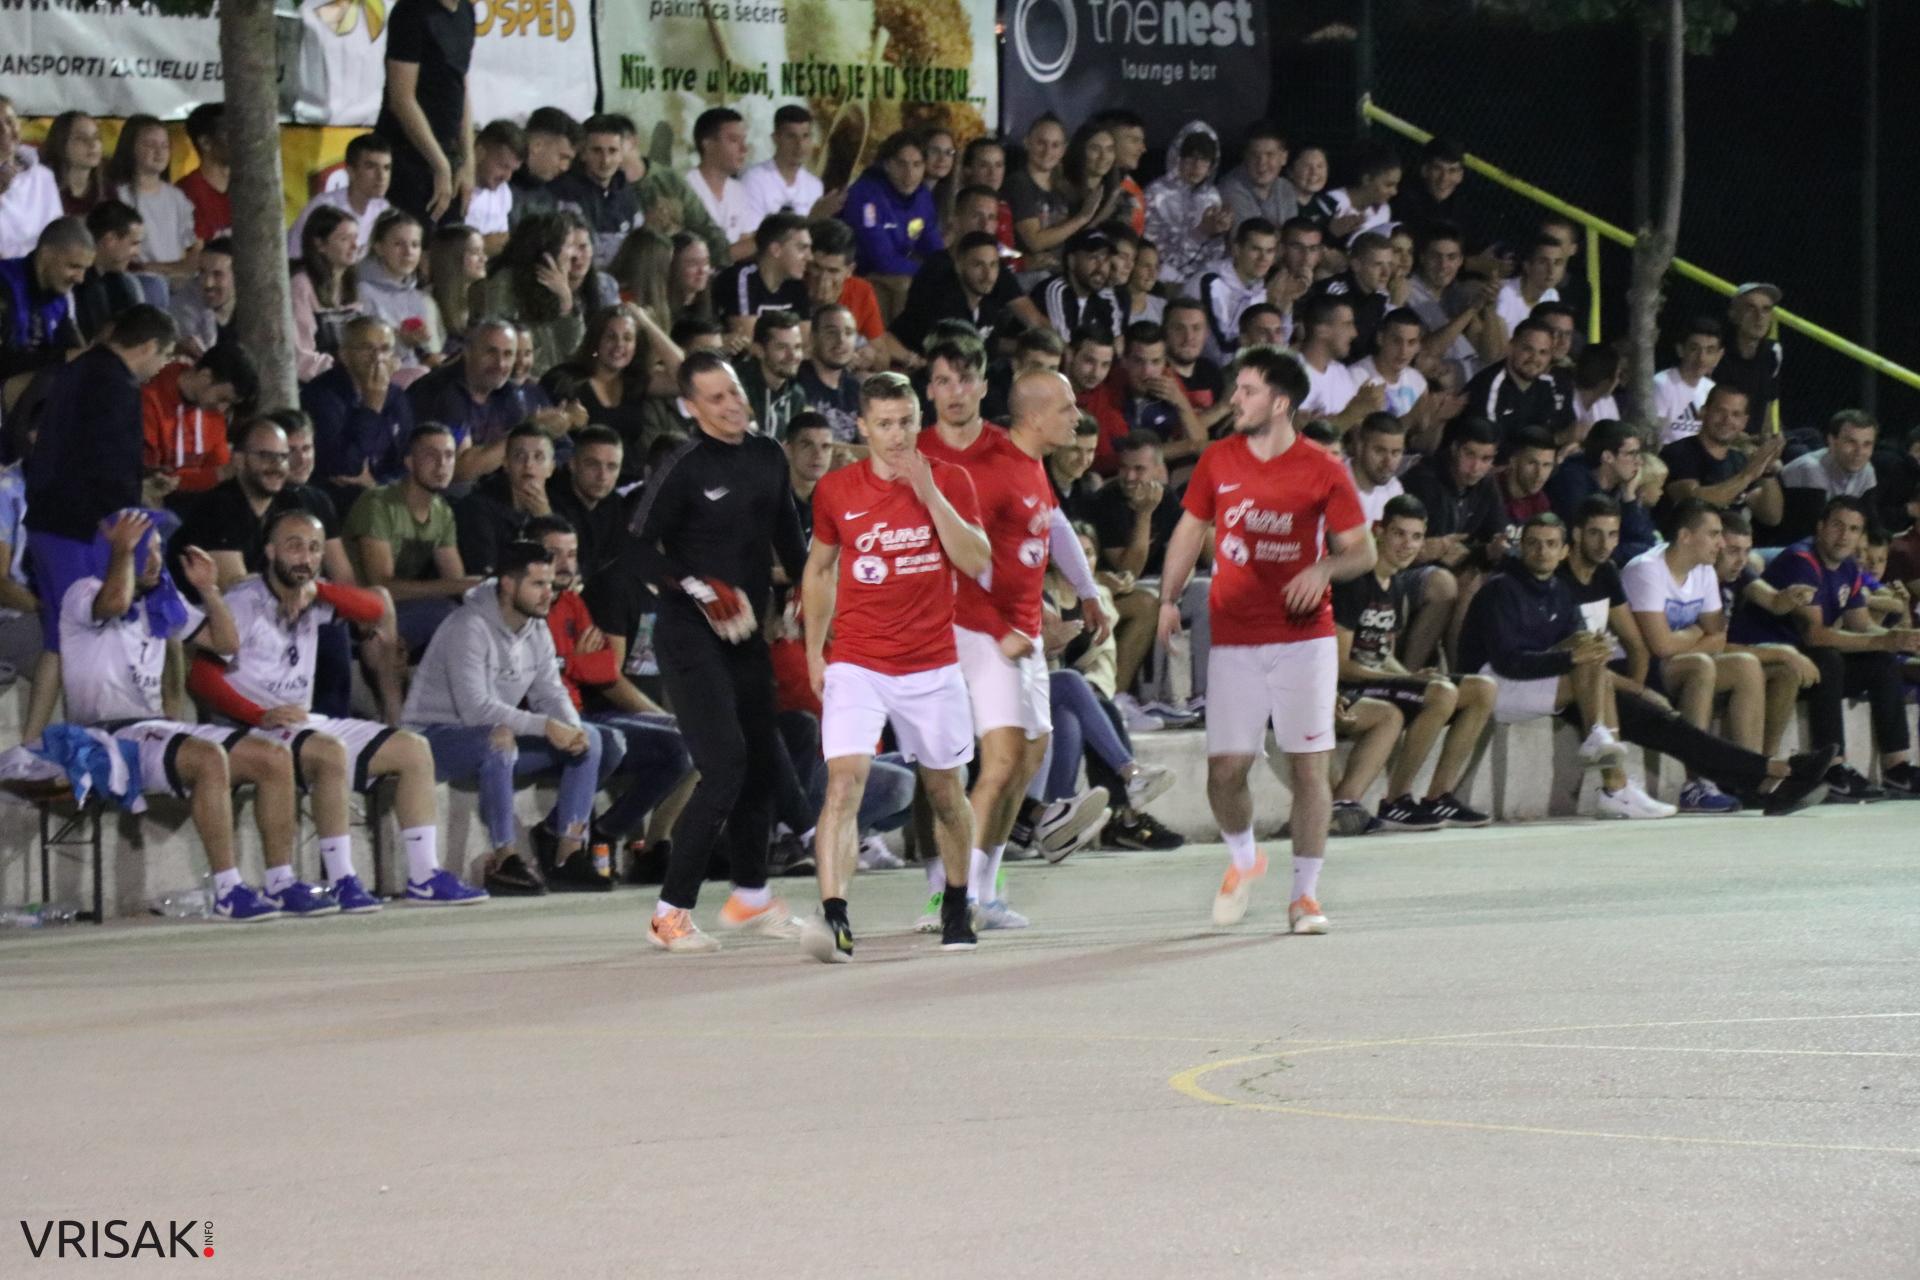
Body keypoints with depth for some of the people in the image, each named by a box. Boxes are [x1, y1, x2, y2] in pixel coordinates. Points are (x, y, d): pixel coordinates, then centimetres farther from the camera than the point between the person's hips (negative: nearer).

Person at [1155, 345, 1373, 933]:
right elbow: (1189, 532, 15)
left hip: (1304, 637, -2)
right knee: (1224, 769, -2)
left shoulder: (1322, 470, -2)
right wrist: (1169, 598, 2)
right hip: (1234, 637, 2)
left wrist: (1325, 568, -19)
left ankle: (1305, 894, 8)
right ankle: (1243, 858, 27)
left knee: (1309, 766, -3)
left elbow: (1362, 550, 1)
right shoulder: (1218, 461, 6)